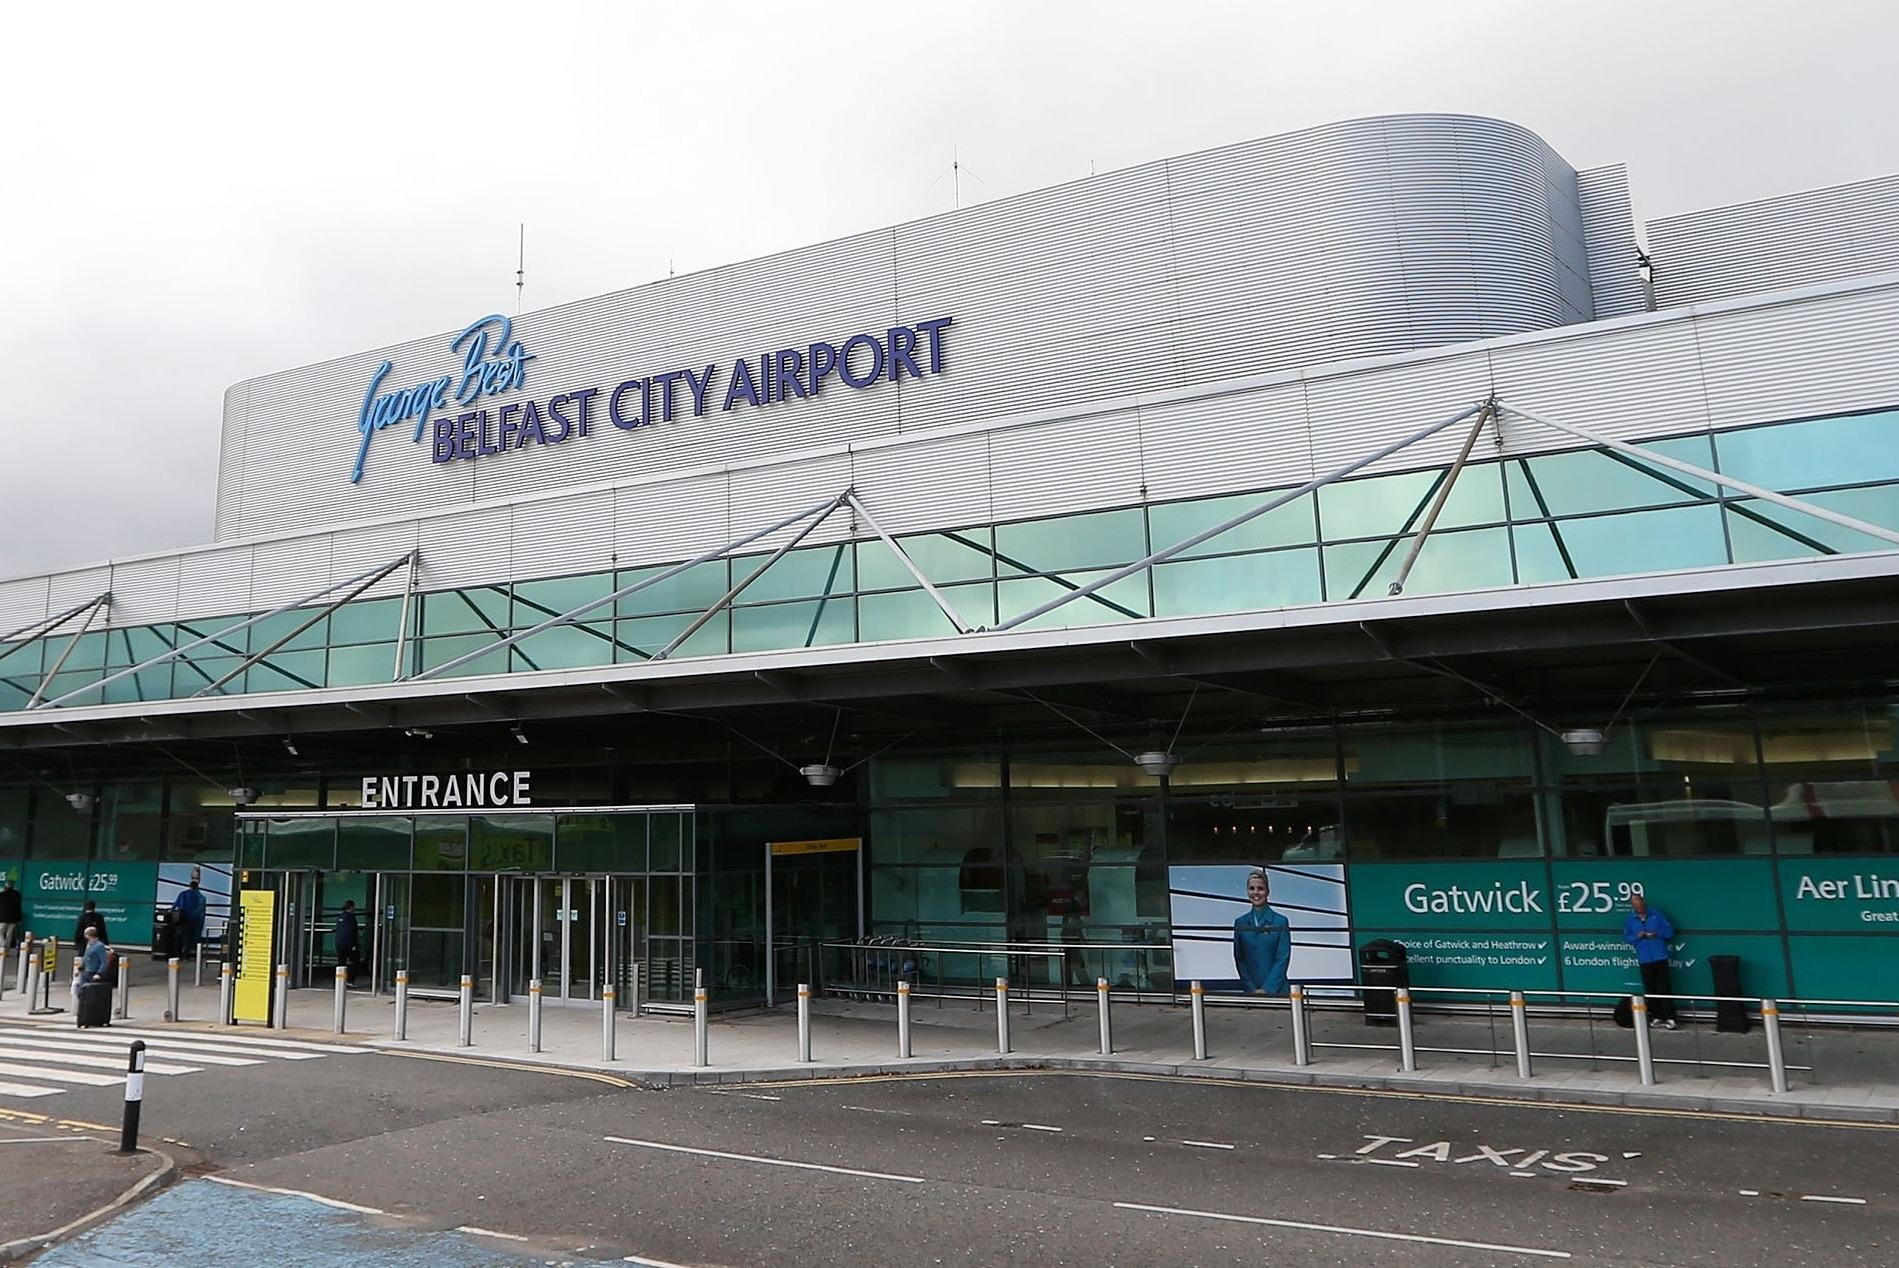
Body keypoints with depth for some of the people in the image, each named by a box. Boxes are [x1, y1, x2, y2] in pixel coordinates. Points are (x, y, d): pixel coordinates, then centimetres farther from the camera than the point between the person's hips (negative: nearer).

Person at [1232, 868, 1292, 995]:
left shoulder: (1281, 921, 0)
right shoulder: (1240, 923, 8)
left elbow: (1283, 959, -5)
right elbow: (1239, 960, 7)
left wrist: (1267, 989, -11)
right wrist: (1252, 989, -3)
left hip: (1276, 990, -2)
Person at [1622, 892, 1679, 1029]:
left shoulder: (1656, 914, 1)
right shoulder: (1629, 920, 5)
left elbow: (1670, 930, 1)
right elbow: (1626, 938, 7)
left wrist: (1657, 934, -16)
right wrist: (1637, 936, -12)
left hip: (1660, 957, -2)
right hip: (1644, 960, 2)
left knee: (1664, 987, -5)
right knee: (1649, 989, 7)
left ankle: (1669, 1018, -1)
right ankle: (1656, 1017, 16)